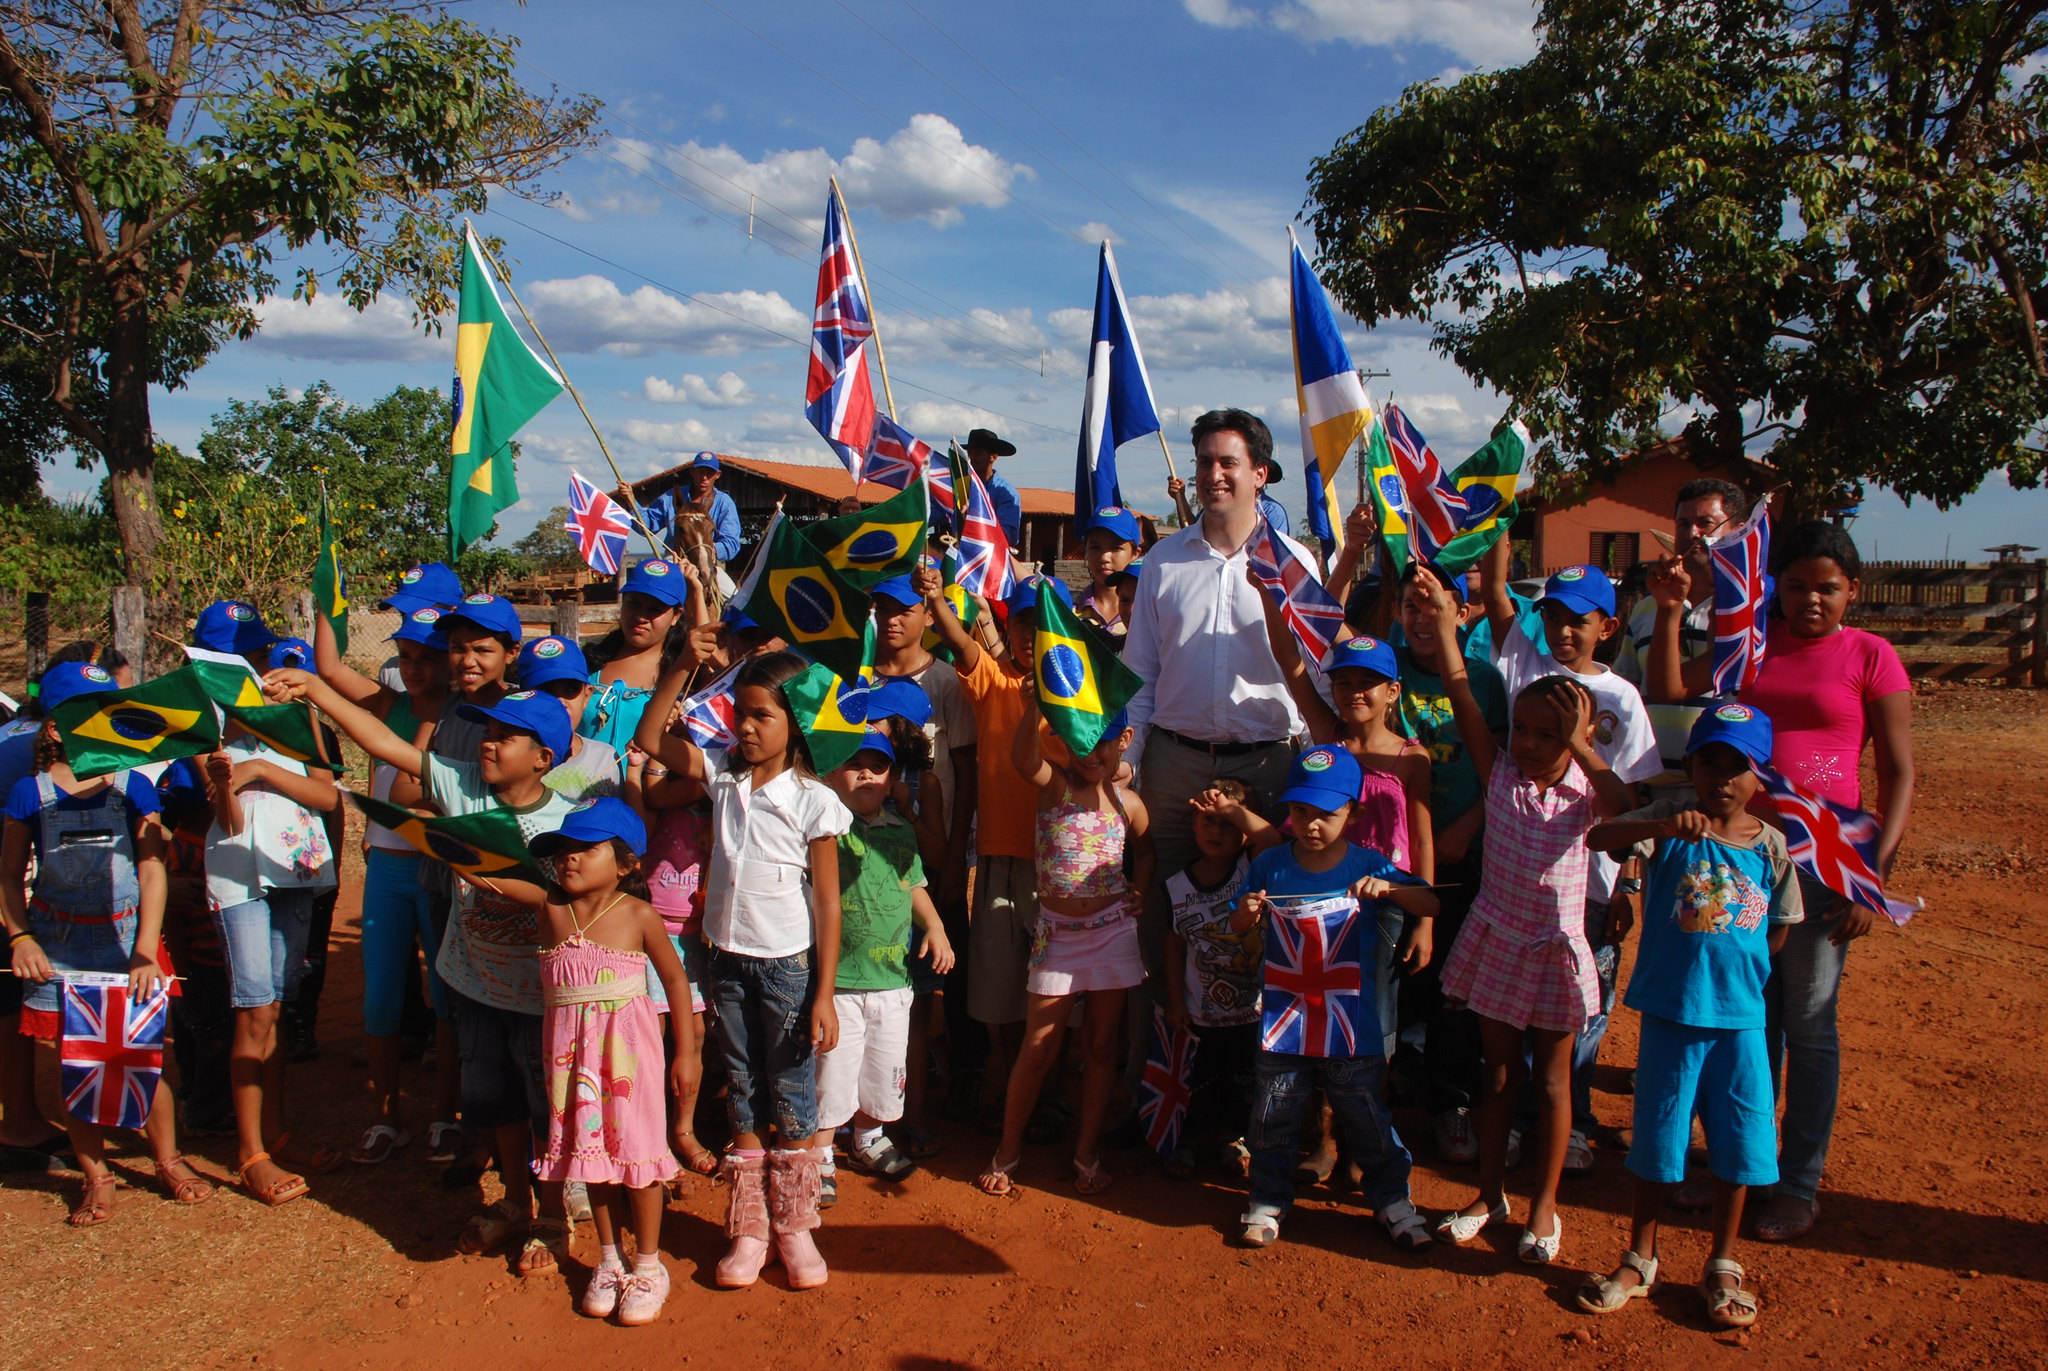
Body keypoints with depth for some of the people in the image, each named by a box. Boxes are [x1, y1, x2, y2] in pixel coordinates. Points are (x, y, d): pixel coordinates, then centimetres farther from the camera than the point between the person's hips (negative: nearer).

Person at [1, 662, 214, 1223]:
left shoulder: (132, 788, -1)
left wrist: (146, 950, -10)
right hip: (59, 945, 0)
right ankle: (95, 1177, 19)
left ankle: (168, 1162, 21)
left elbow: (152, 870, -3)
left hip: (125, 938, 0)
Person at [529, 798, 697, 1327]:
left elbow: (675, 978, -3)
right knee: (592, 1150, 14)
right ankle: (609, 1260, 32)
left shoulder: (638, 915, -10)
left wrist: (686, 1053, -2)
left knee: (635, 1150, 5)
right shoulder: (552, 911, -3)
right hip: (571, 1047, 4)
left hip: (628, 1044, -3)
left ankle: (648, 1265, 22)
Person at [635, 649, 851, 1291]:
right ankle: (747, 1230, 24)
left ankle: (794, 1227, 23)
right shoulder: (723, 776, 0)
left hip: (789, 966, -4)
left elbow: (827, 903, -11)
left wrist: (823, 994, -12)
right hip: (728, 960, 4)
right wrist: (685, 666, -10)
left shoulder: (813, 801, -13)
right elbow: (649, 737, 1)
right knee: (743, 1100, 13)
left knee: (791, 1098, 7)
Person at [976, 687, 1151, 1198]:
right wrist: (1032, 707, -48)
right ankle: (1007, 1150, 19)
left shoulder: (1127, 804, 0)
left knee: (1101, 1046, 9)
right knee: (1038, 1047, 2)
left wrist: (1138, 889, 1)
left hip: (1112, 930, 2)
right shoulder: (1055, 783, -8)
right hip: (1058, 931, -2)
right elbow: (1021, 757, -31)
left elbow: (1145, 851, 20)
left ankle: (1087, 1153, 23)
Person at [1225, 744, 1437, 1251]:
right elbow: (1237, 929, 7)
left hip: (1350, 1026, -1)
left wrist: (1387, 888, -25)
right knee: (1273, 1118, 11)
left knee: (1367, 1119, 10)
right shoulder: (1270, 865, -2)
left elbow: (1430, 906, -8)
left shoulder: (1367, 866, -5)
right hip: (1282, 1022, 1)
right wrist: (1246, 913, -17)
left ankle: (1391, 1197, 30)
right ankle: (1268, 1200, 29)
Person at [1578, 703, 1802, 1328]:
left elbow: (1779, 931, 10)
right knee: (1658, 1135, 10)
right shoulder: (1671, 823, -7)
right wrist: (1664, 826, -41)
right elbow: (1598, 837, -26)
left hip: (1740, 1017, 2)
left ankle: (1722, 1268, 29)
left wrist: (1732, 960, -1)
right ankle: (1639, 1260, 28)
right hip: (1669, 1012, -2)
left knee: (1740, 1140, 9)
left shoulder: (1771, 845, -1)